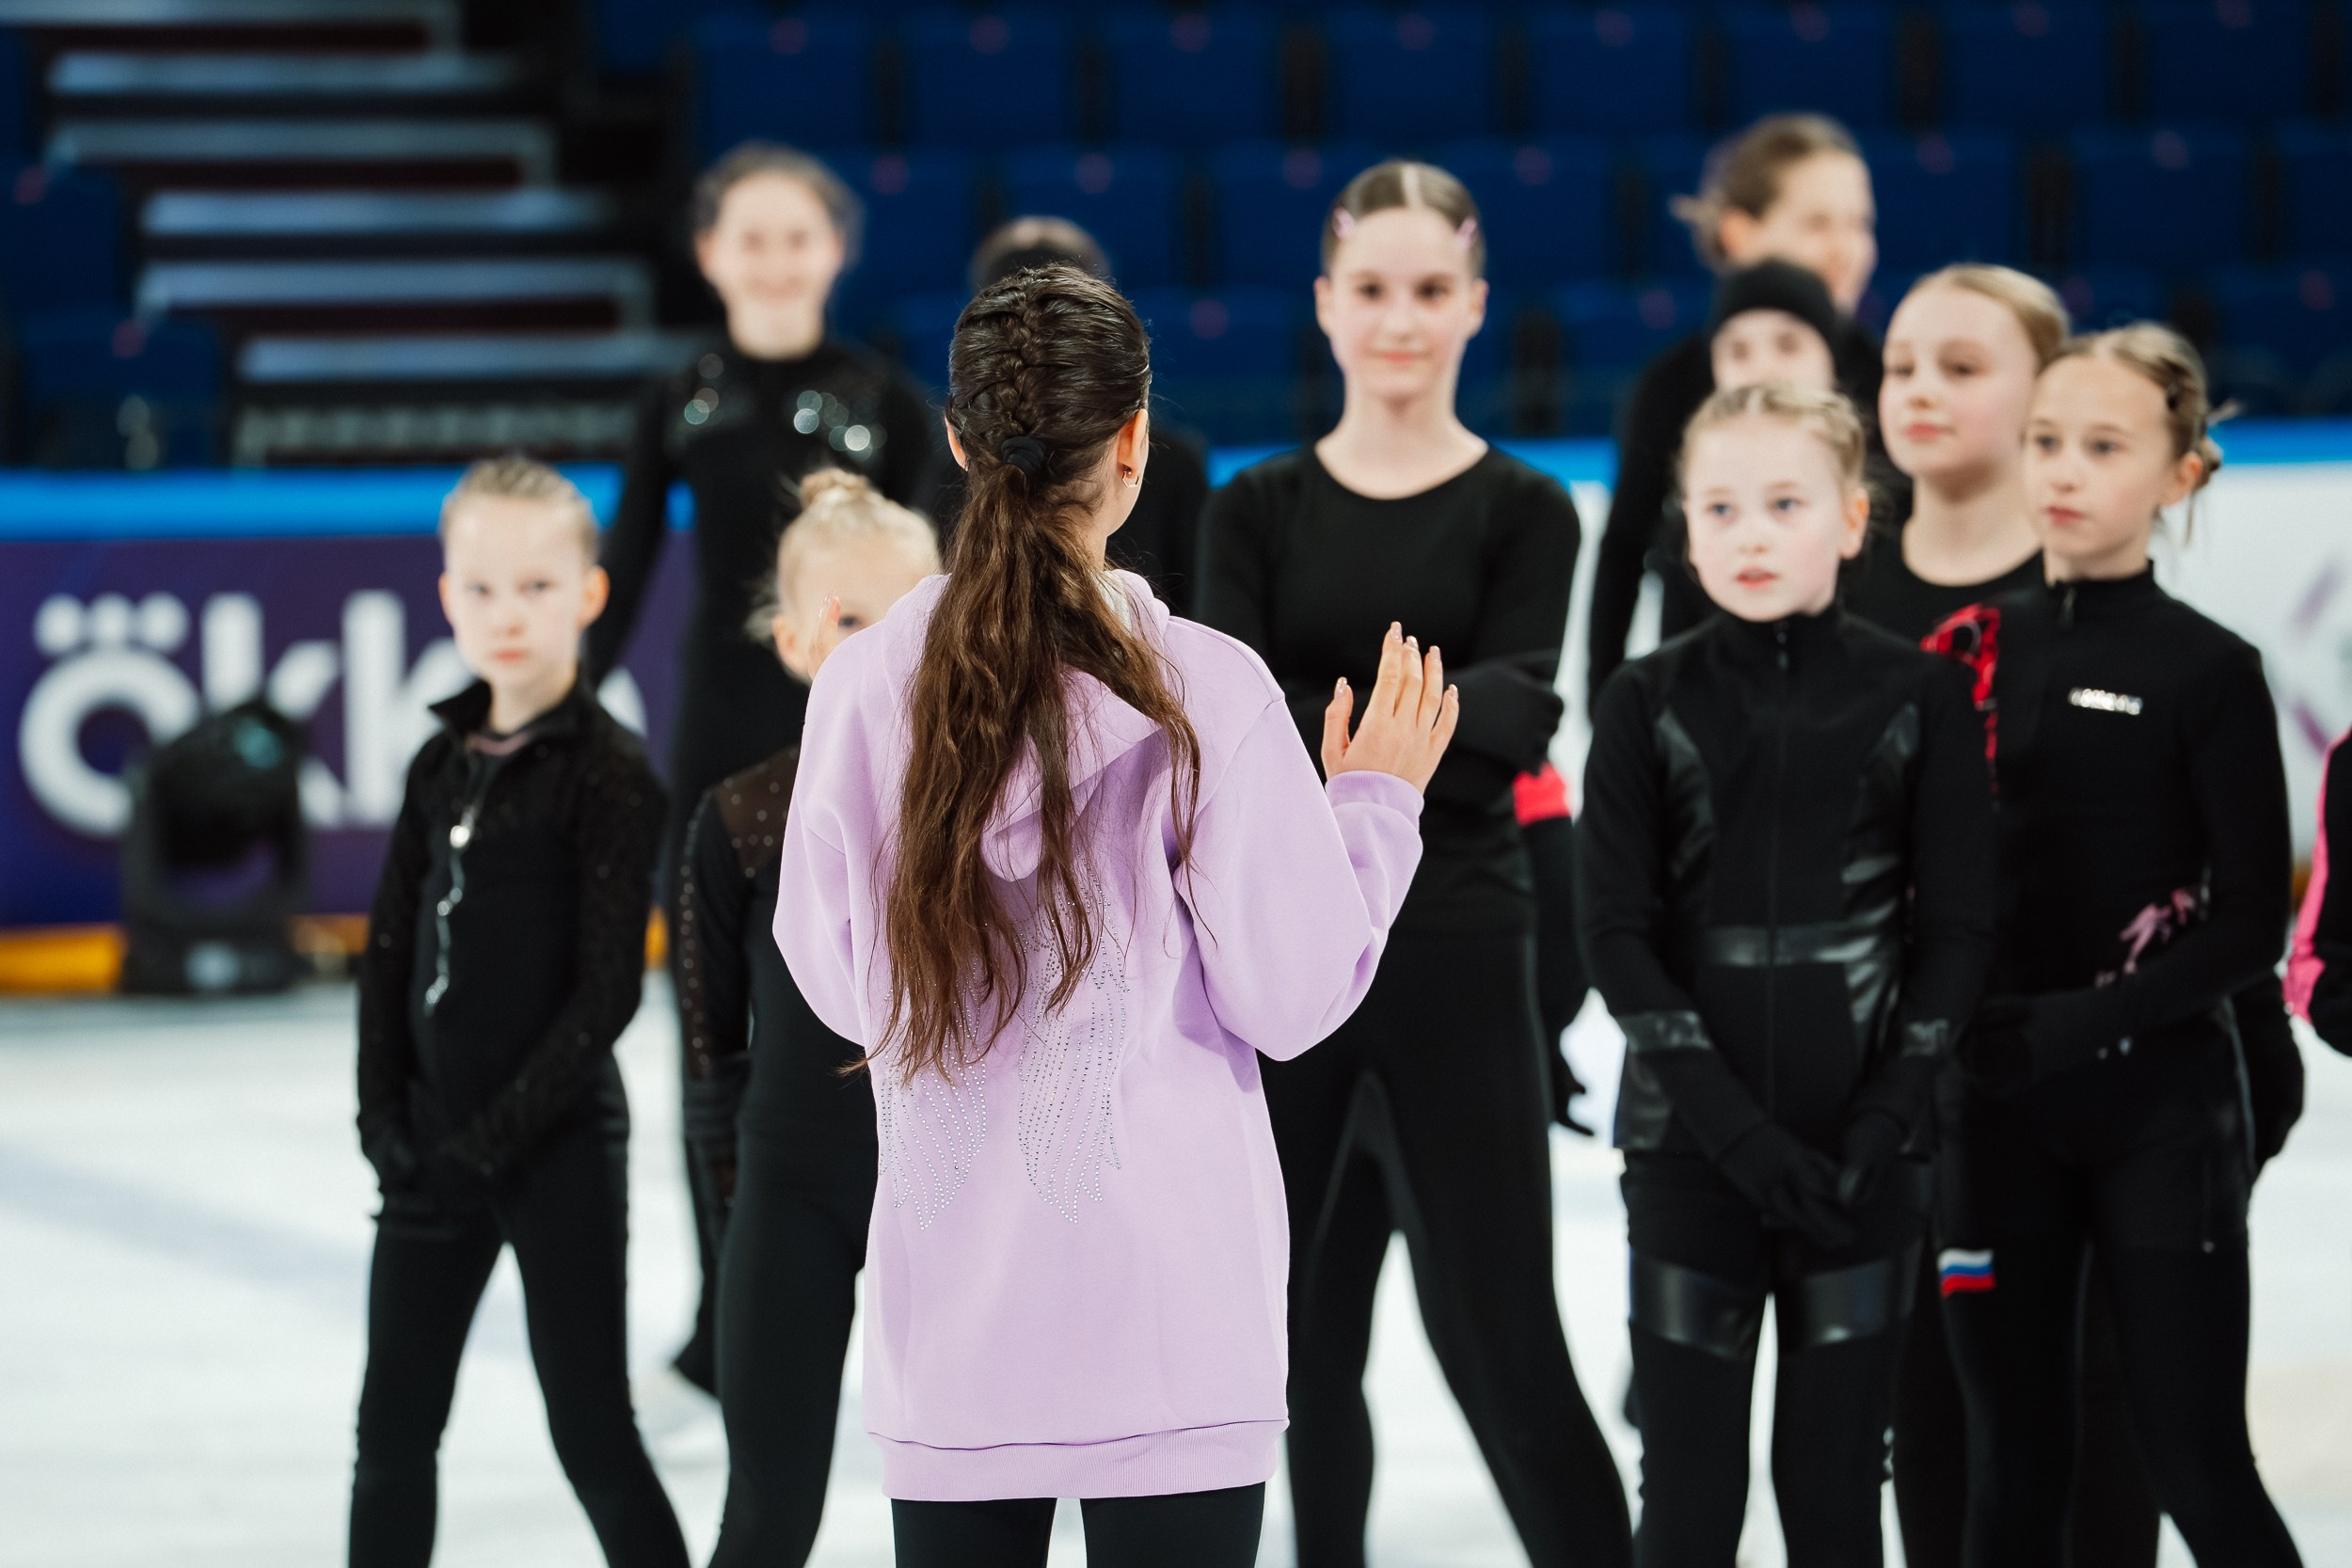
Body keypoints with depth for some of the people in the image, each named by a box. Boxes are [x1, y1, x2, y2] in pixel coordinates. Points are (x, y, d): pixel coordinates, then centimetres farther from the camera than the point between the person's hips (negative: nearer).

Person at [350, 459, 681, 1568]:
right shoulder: (445, 765, 7)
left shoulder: (608, 771, -11)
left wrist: (500, 1135, -15)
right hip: (433, 1143, 6)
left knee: (593, 1435, -1)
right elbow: (392, 947, 10)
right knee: (393, 1429, 11)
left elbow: (608, 987, -15)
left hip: (559, 1143, -6)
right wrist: (387, 1112, -1)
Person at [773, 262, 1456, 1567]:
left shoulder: (864, 686, -2)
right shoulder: (1204, 692, -10)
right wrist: (1376, 801, 9)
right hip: (1167, 1309, -3)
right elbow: (1291, 998, -6)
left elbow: (836, 983, 8)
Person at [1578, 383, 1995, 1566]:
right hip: (1690, 1147, 0)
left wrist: (1882, 1115, -11)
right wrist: (1735, 1122, -14)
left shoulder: (1918, 697, 0)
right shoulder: (1649, 703, 0)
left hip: (1859, 1153, 0)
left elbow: (1956, 928, 0)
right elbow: (1618, 933, -4)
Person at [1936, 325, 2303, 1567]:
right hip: (1996, 1104, 4)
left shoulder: (2208, 672, -5)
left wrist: (2088, 1020, -18)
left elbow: (2250, 920, -8)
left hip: (2161, 1102, -4)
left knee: (2195, 1464, -4)